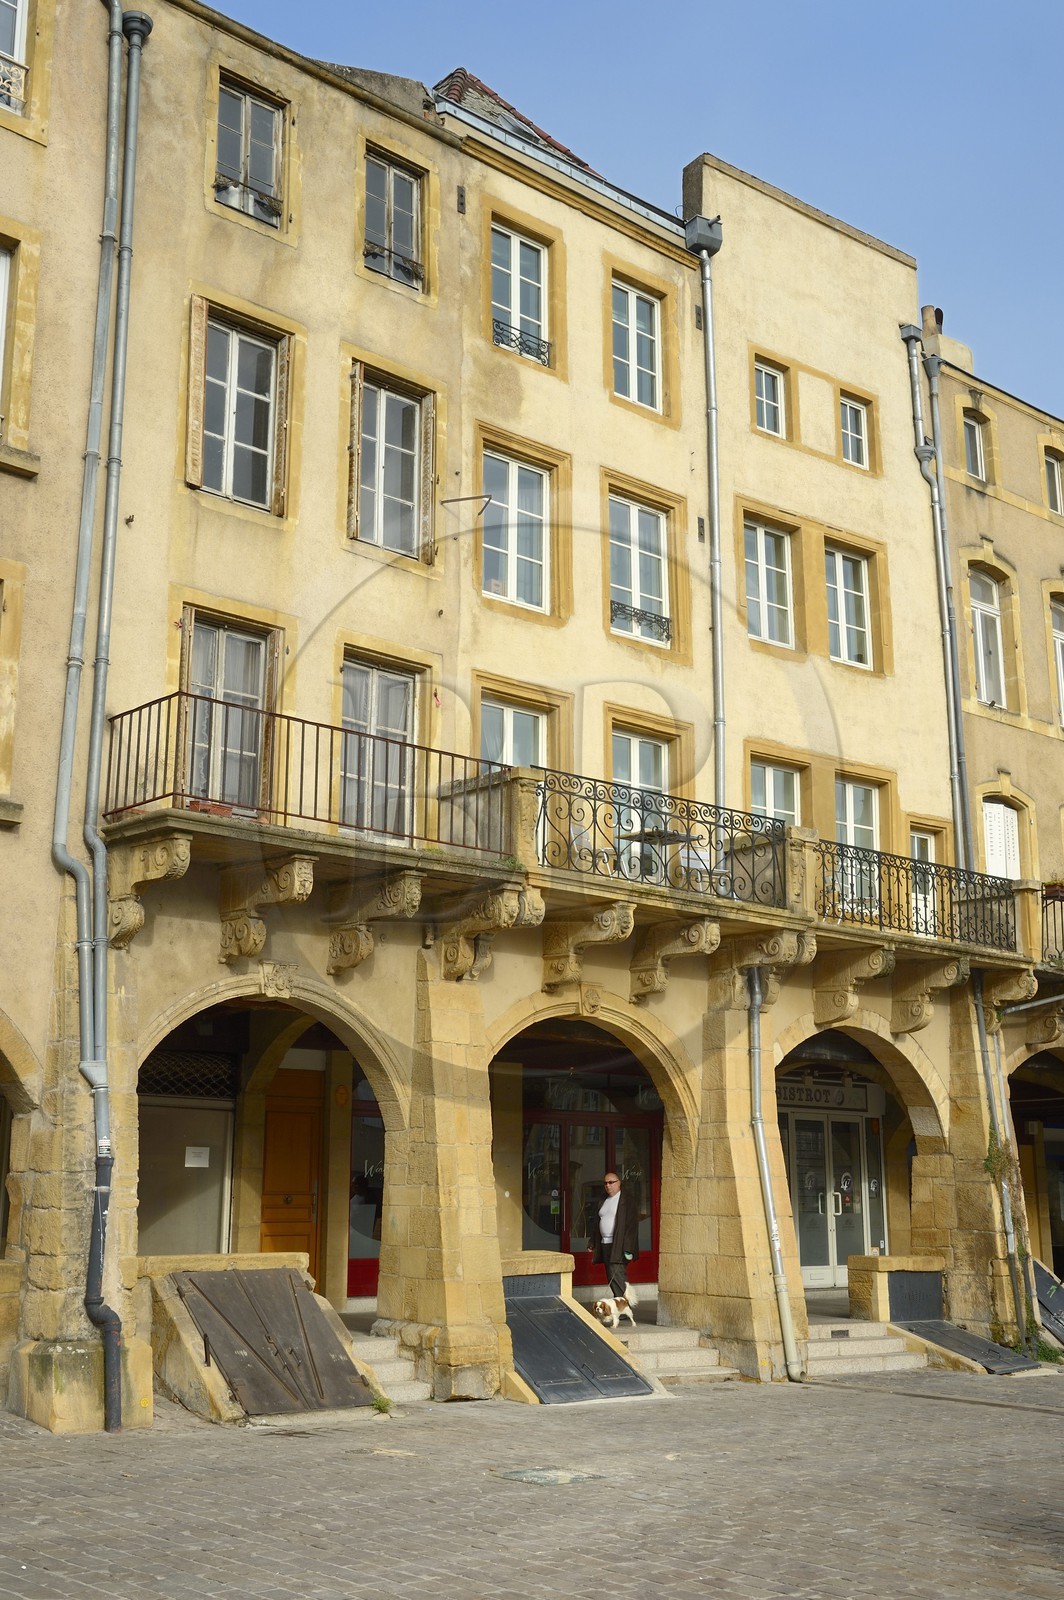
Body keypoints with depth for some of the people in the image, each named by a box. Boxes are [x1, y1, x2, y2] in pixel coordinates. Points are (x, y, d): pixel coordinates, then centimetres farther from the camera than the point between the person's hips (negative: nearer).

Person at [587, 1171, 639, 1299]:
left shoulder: (627, 1201, -6)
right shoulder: (604, 1201, 17)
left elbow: (632, 1224, -12)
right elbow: (596, 1223, 20)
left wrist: (628, 1248, -19)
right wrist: (592, 1244, 15)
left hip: (618, 1245, -8)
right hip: (604, 1245, 8)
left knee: (616, 1276, -15)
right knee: (611, 1279, 8)